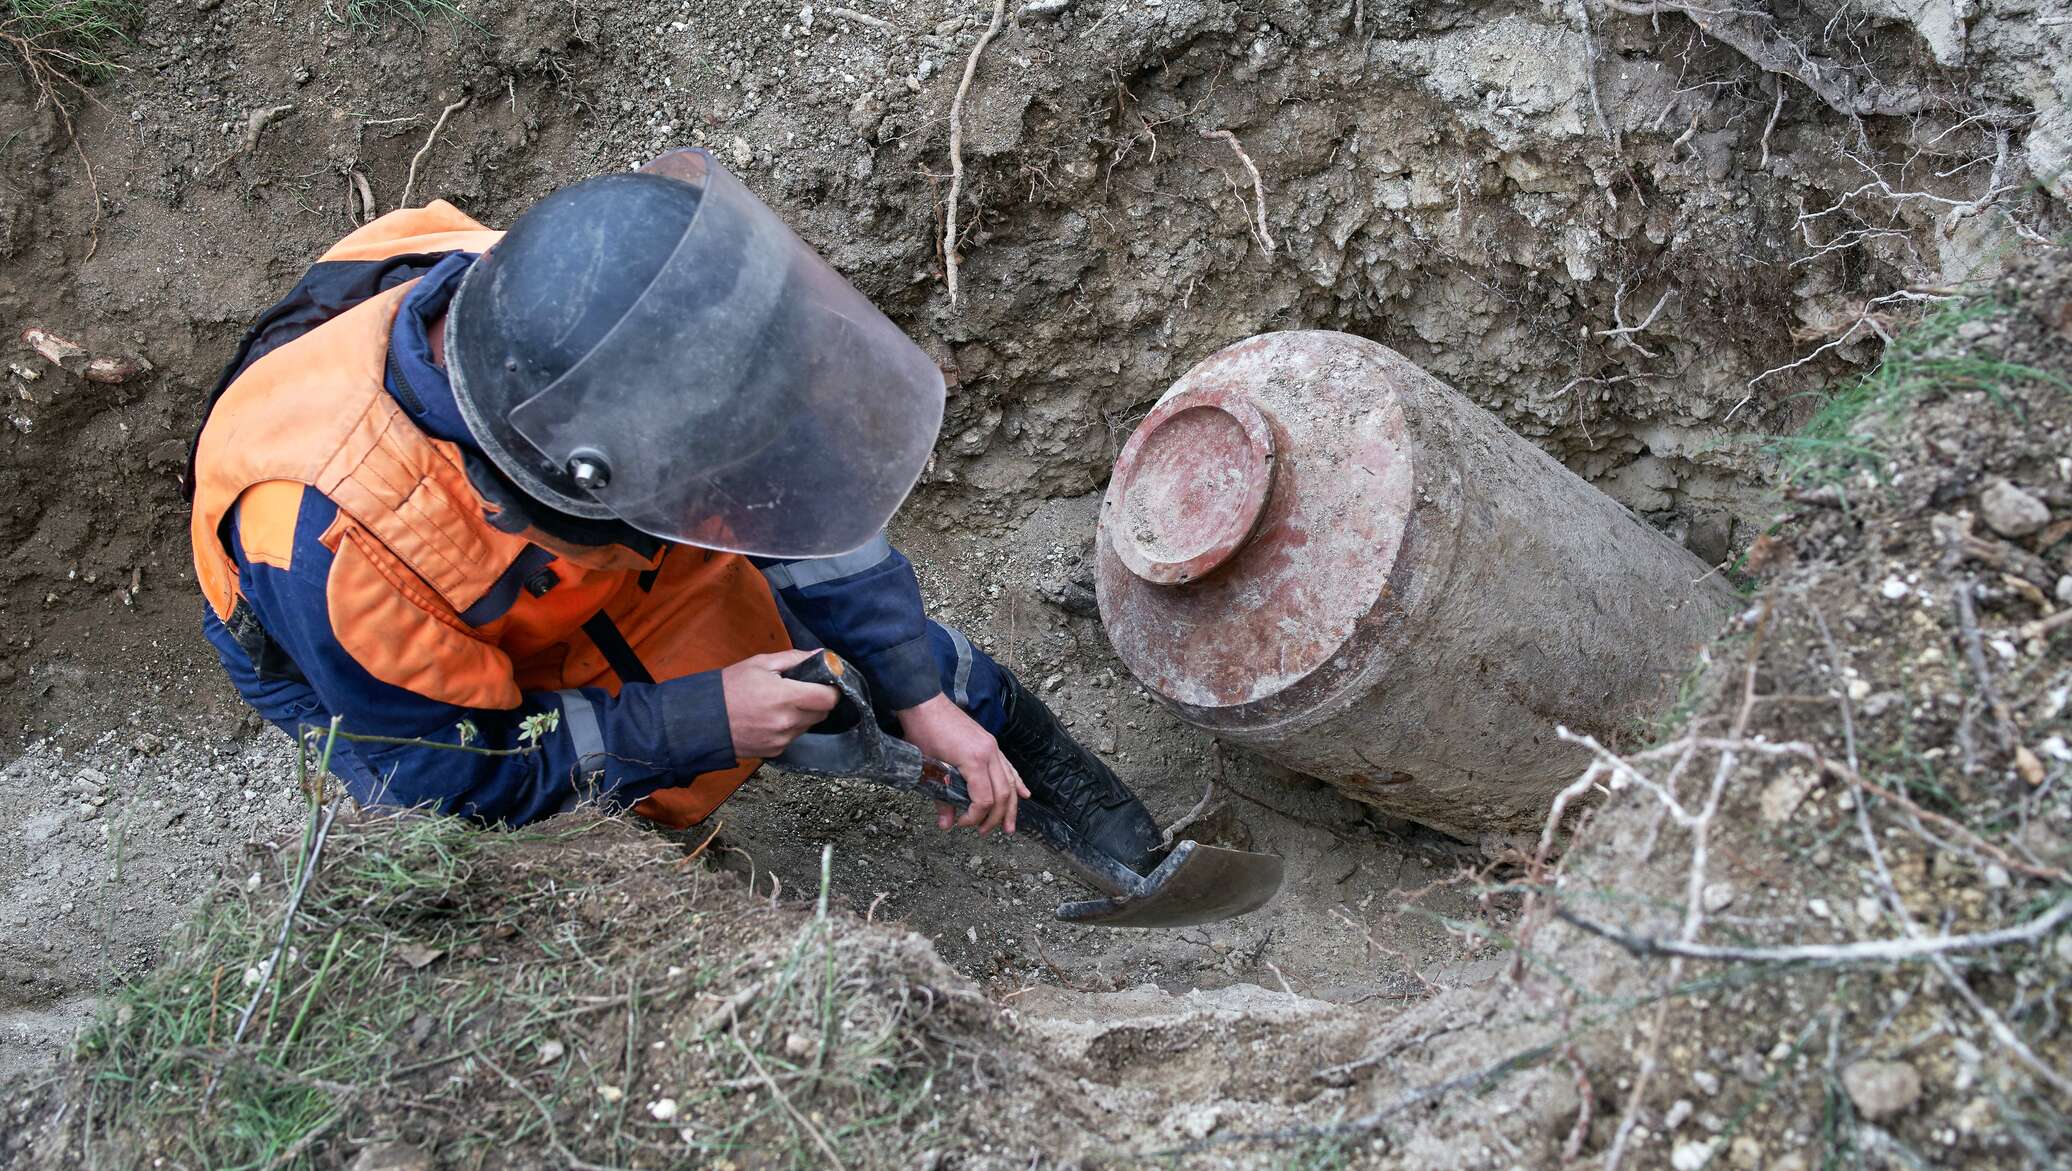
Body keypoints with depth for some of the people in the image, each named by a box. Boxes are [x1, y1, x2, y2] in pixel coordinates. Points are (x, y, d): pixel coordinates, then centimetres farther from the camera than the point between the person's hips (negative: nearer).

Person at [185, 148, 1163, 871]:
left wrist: (920, 694, -15)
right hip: (388, 685, -3)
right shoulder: (337, 541, -45)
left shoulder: (585, 317, -33)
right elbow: (441, 777, -29)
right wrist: (698, 726, -32)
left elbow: (788, 475, -17)